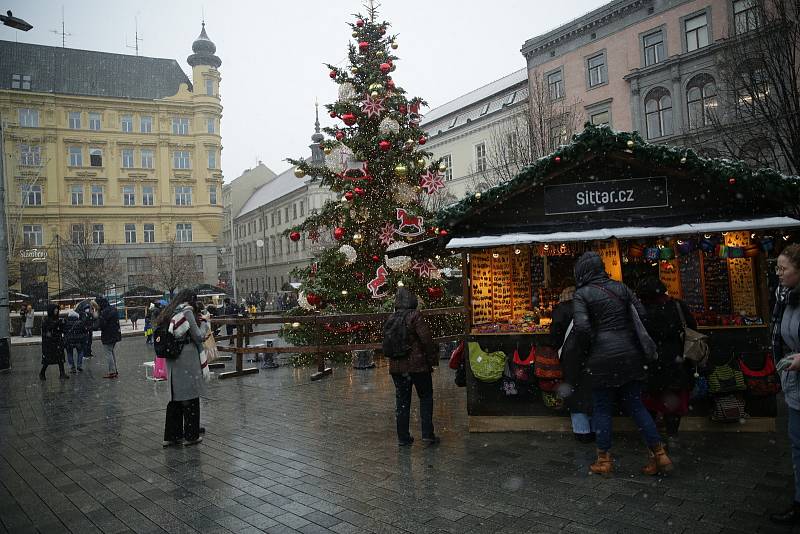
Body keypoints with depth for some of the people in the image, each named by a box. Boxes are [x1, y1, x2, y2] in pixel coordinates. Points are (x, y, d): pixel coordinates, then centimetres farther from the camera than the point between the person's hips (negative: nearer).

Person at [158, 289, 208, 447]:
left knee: (175, 396, 13)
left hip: (171, 360, 7)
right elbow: (197, 335, -12)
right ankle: (191, 436, 11)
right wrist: (203, 336, 9)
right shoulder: (187, 311, -9)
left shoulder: (169, 312, 13)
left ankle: (171, 436, 18)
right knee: (190, 396, 3)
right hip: (187, 357, -7)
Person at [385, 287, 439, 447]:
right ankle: (427, 434, 8)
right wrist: (433, 358, -6)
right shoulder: (415, 316, -13)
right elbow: (427, 339, -16)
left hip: (396, 366, 5)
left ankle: (403, 437, 16)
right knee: (426, 397, 10)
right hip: (417, 364, -5)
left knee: (402, 401, 12)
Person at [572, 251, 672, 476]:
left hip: (602, 357, -4)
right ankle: (660, 455, 13)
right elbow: (642, 315, 4)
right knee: (636, 405, 14)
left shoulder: (582, 294, -6)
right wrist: (632, 341, 12)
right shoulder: (619, 287, 7)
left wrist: (588, 348, 0)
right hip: (630, 354, 5)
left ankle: (604, 460, 14)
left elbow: (582, 327, -17)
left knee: (602, 409, 8)